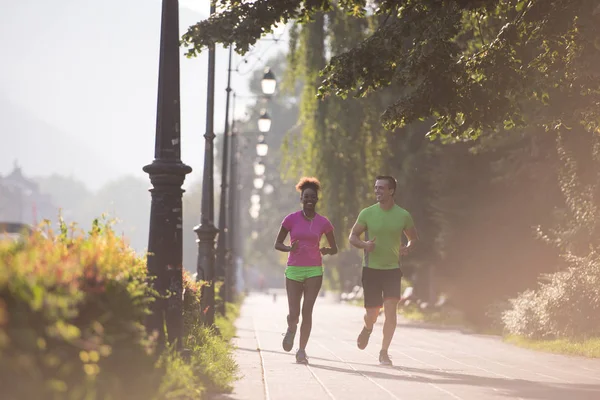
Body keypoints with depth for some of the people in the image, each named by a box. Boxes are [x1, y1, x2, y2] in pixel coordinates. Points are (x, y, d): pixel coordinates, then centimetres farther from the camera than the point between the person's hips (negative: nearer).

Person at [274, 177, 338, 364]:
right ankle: (291, 330, 29)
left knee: (307, 312, -5)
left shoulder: (323, 222, 3)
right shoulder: (291, 219, -1)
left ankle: (302, 350, 4)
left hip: (314, 271, 1)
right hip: (294, 270, -1)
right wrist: (289, 248, -16)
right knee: (294, 314, -6)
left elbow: (334, 248, 11)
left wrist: (327, 251, -13)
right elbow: (277, 244, 5)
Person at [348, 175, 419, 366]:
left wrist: (407, 248, -10)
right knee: (372, 312, 3)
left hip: (392, 269, 0)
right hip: (371, 269, 0)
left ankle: (384, 353, -2)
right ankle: (367, 329, 41)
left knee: (391, 309, -13)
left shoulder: (403, 216, -1)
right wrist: (364, 245, -17)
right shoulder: (367, 213, -3)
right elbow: (352, 236, 4)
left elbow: (413, 237, 13)